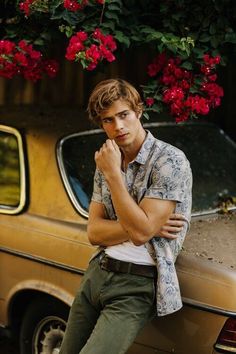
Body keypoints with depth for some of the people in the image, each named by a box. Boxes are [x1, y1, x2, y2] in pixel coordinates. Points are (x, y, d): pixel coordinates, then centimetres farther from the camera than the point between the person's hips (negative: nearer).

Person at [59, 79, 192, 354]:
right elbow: (94, 233, 4)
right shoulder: (107, 162, 10)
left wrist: (113, 174, -17)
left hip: (137, 285, -7)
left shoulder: (170, 161, -12)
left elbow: (141, 232, -20)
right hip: (96, 272, 7)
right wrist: (145, 226, -12)